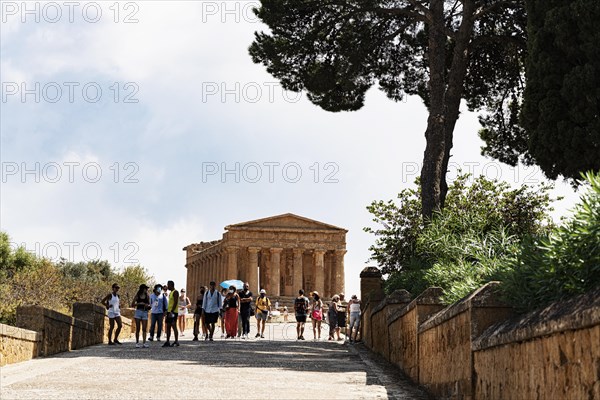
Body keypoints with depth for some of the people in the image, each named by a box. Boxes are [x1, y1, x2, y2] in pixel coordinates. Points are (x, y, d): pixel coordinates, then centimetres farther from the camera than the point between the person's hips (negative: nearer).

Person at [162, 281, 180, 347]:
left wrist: (172, 311, -24)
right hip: (169, 311, 10)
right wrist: (167, 311, 20)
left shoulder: (175, 292, -11)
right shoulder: (170, 292, 19)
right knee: (168, 327, 9)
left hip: (173, 312, -10)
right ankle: (167, 342, 13)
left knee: (174, 326, -11)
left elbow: (175, 302, -19)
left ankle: (176, 342, -10)